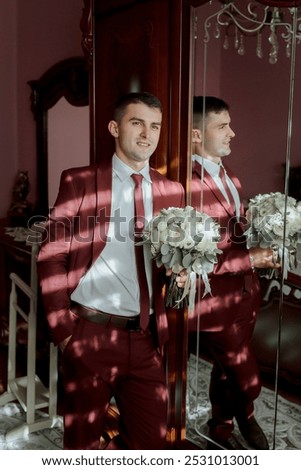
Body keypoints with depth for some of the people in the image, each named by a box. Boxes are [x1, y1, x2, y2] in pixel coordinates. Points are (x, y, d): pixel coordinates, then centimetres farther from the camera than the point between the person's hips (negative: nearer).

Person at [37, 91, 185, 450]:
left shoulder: (171, 191, 8)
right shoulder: (79, 181, -2)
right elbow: (51, 257, -3)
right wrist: (62, 328, -8)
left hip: (146, 337, 3)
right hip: (90, 333, -3)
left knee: (151, 440, 12)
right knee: (83, 441, 13)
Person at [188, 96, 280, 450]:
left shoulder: (230, 179, 10)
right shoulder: (186, 184, -22)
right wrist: (250, 259, -23)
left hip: (243, 293, 8)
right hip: (214, 300, -8)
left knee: (228, 371, 24)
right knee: (247, 380, 6)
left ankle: (220, 428, 47)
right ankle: (245, 419, 40)